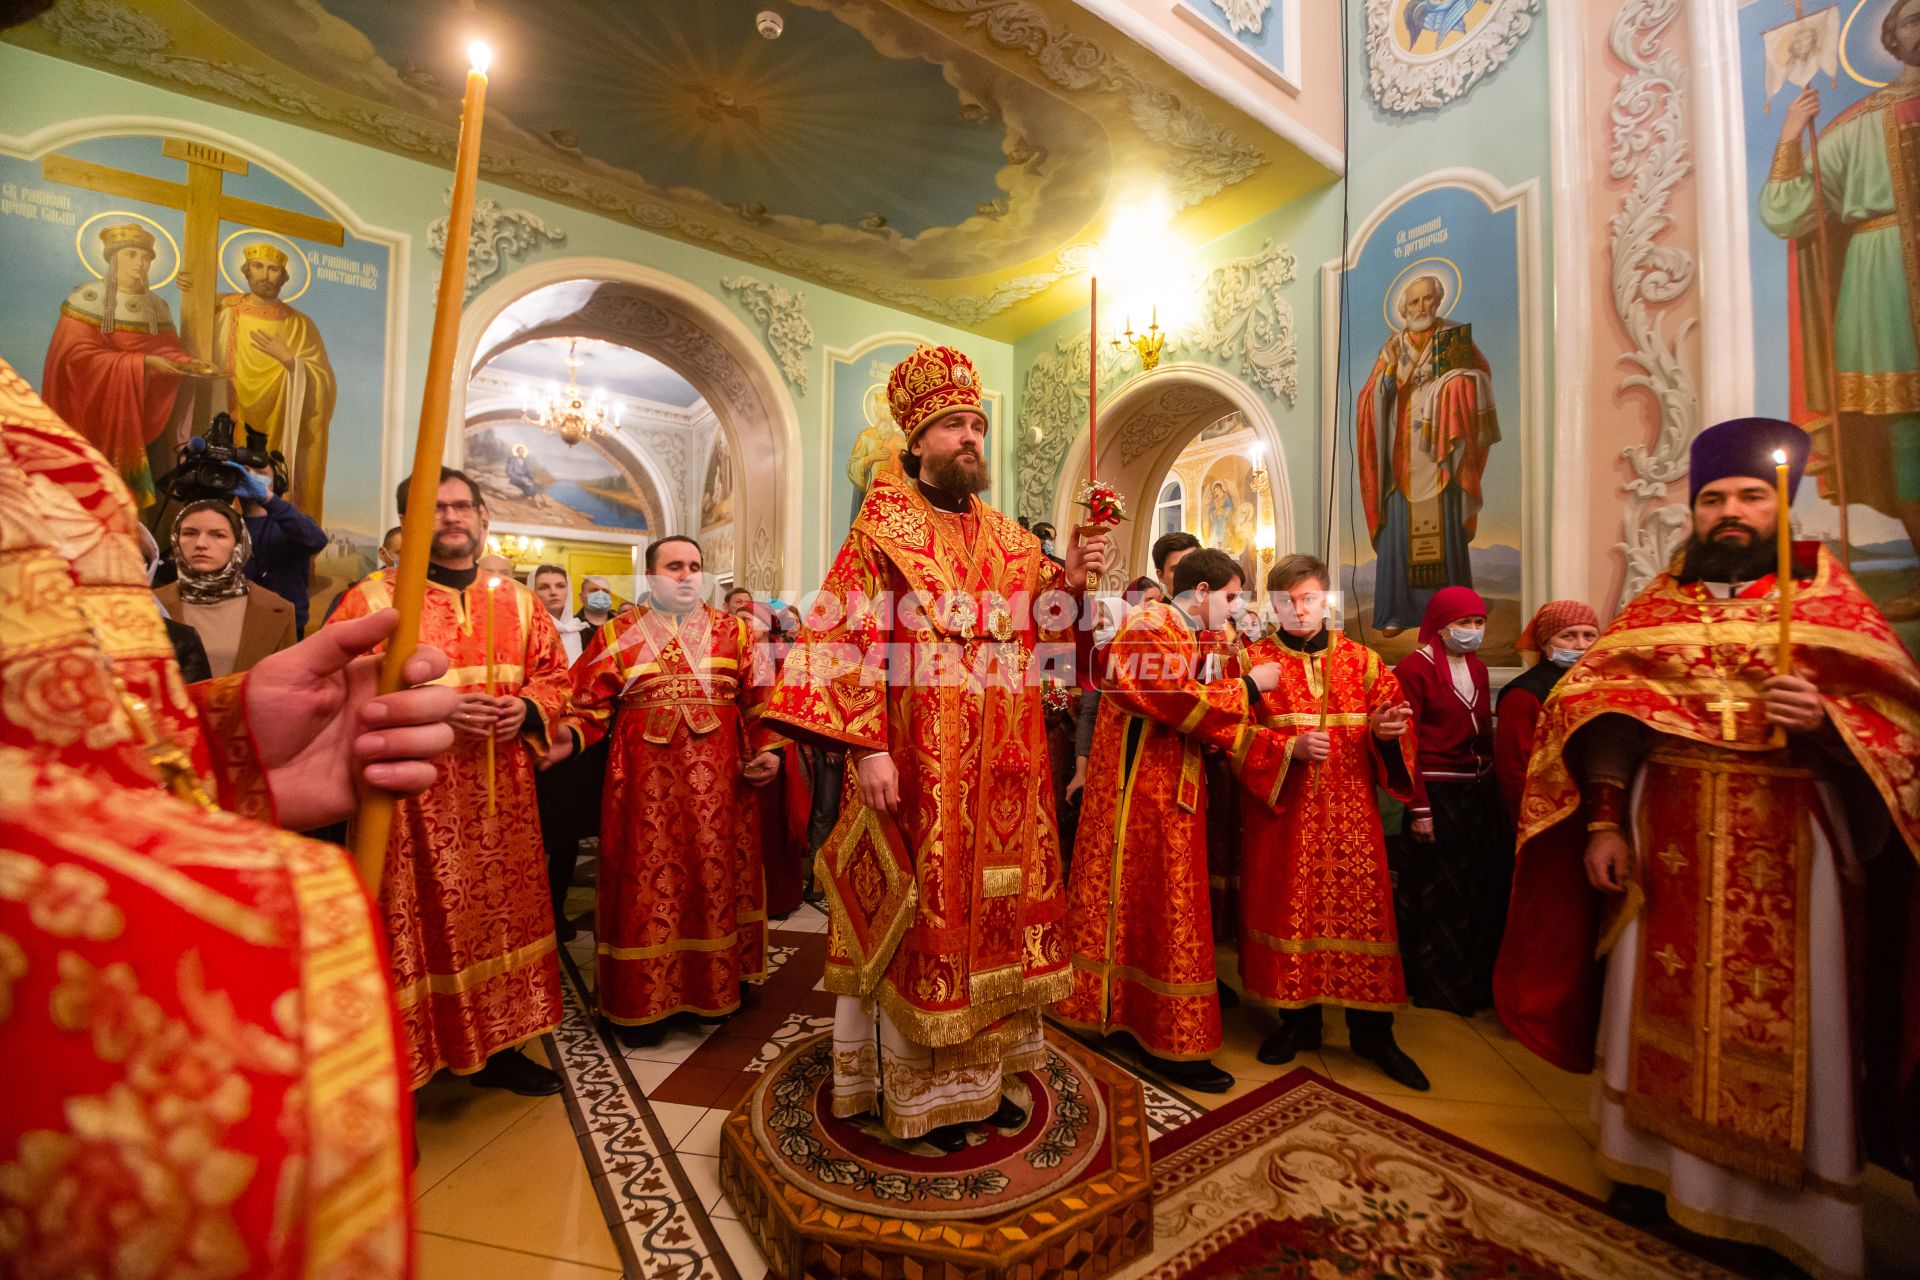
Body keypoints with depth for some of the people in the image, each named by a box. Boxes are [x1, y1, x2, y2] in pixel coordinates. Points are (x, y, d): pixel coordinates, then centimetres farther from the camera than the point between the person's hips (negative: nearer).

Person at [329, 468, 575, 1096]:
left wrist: (529, 709, -8)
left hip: (501, 797, 4)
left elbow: (555, 675, 12)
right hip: (409, 793, -3)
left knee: (500, 909, 12)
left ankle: (496, 1044, 29)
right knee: (418, 922, 3)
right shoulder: (370, 598, 0)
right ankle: (396, 1059, 23)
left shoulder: (519, 602, 11)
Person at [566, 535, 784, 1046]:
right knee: (647, 884, 5)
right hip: (645, 782, -1)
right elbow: (589, 703, 2)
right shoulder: (616, 634, 7)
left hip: (720, 781, 1)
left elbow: (759, 697, 3)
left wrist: (768, 749, -6)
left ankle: (716, 983, 26)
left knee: (717, 878, 9)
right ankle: (645, 1001, 21)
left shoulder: (734, 630, 8)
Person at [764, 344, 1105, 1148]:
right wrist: (866, 747, -20)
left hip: (1005, 767, 6)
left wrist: (1067, 583, -3)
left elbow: (1037, 641, 15)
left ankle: (982, 1071, 33)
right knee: (922, 914, 4)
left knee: (997, 906, 13)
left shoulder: (1011, 539, 14)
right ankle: (921, 1089, 25)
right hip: (918, 764, -5)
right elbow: (846, 642, -11)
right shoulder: (883, 529, -2)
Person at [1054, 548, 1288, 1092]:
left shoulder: (1190, 639, 15)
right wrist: (1249, 684, -11)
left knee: (1165, 904, 16)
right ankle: (1169, 1041, 14)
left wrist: (1283, 748, 0)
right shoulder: (1150, 626, -13)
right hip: (1142, 796, -10)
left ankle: (1137, 1014, 30)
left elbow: (1216, 726, 10)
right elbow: (1187, 704, -25)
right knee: (1159, 909, 0)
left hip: (1171, 797, 10)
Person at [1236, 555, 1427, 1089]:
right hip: (1281, 810, -2)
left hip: (1351, 810, 2)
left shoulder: (1363, 660, 9)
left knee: (1362, 908, 6)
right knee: (1287, 908, 6)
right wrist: (1290, 748, -20)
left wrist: (1385, 732, -14)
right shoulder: (1253, 660, 1)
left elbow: (1396, 721, 8)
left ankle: (1372, 1031, 24)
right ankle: (1297, 1020, 25)